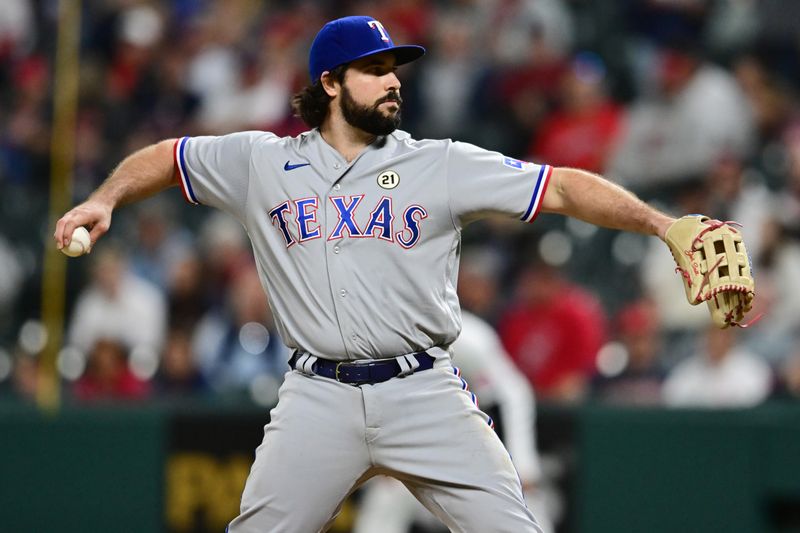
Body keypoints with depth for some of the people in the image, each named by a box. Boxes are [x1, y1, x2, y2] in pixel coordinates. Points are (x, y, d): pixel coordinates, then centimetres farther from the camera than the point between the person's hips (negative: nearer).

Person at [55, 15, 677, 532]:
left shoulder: (441, 165, 4)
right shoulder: (261, 162, 9)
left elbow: (562, 188, -3)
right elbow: (165, 158, 21)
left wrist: (662, 224, -13)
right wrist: (105, 200, 2)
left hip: (423, 393, -1)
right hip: (318, 400, 1)